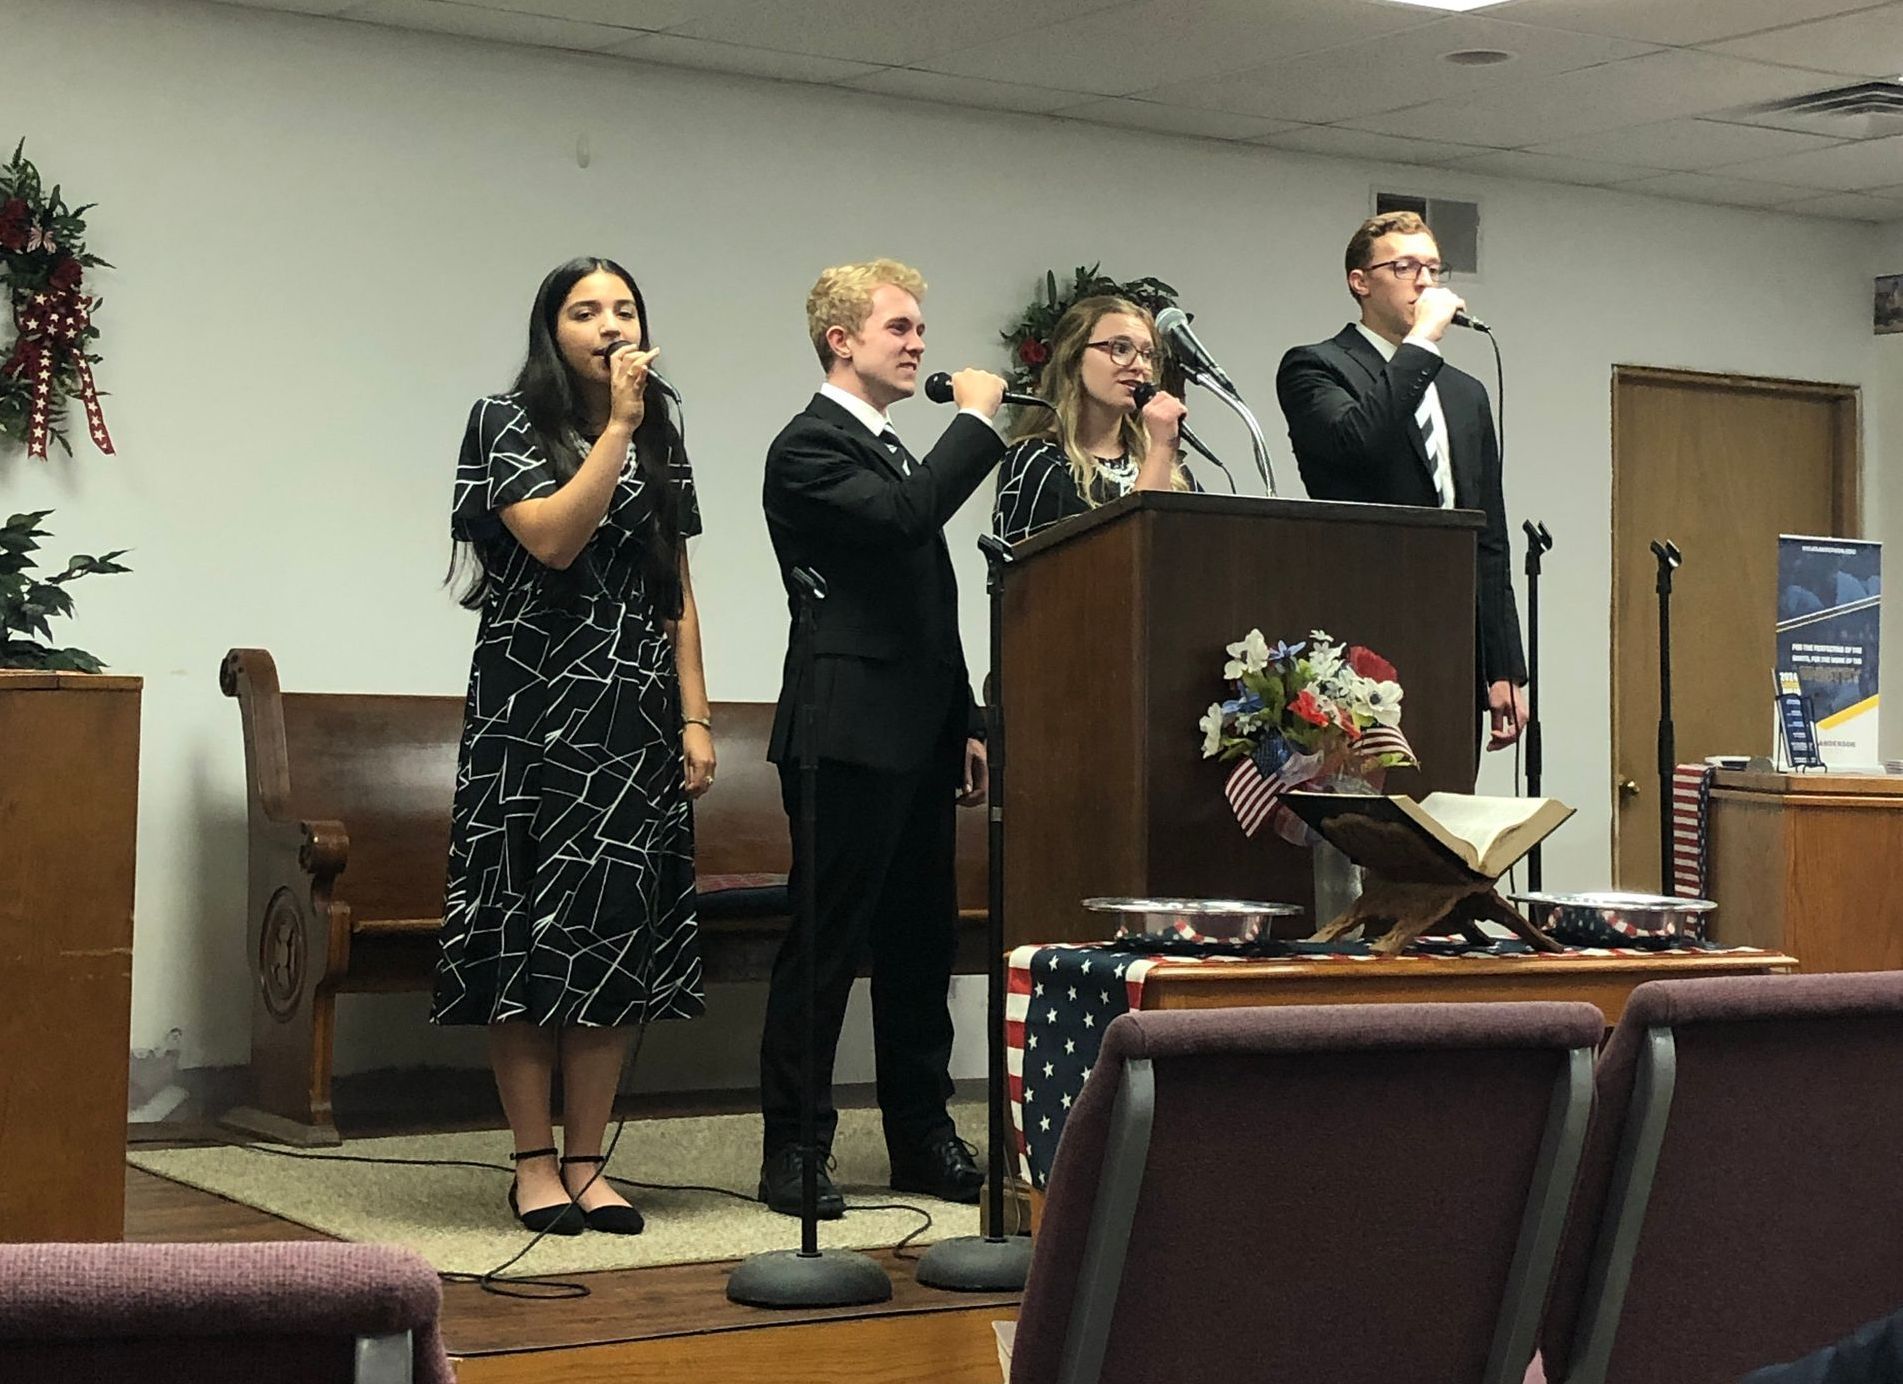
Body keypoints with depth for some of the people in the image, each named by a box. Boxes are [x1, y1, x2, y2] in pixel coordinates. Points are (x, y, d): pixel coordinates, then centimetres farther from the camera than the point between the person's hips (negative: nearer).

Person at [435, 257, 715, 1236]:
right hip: (531, 707, -4)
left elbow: (677, 591, 13)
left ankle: (587, 1161, 8)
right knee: (528, 928, -3)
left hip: (634, 715, 4)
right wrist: (618, 426, -13)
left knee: (619, 932, 2)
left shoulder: (660, 437, 14)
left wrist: (695, 718, 6)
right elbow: (554, 538, -16)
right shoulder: (507, 421, 0)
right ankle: (534, 1160, 5)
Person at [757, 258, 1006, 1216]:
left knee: (922, 942, 11)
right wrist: (976, 419, -14)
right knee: (824, 945, -5)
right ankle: (793, 1151, 0)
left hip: (918, 739, 9)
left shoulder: (893, 452, 21)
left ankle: (922, 1137, 19)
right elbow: (905, 517, -26)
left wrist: (966, 724, 21)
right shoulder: (809, 446, -7)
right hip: (850, 734, -9)